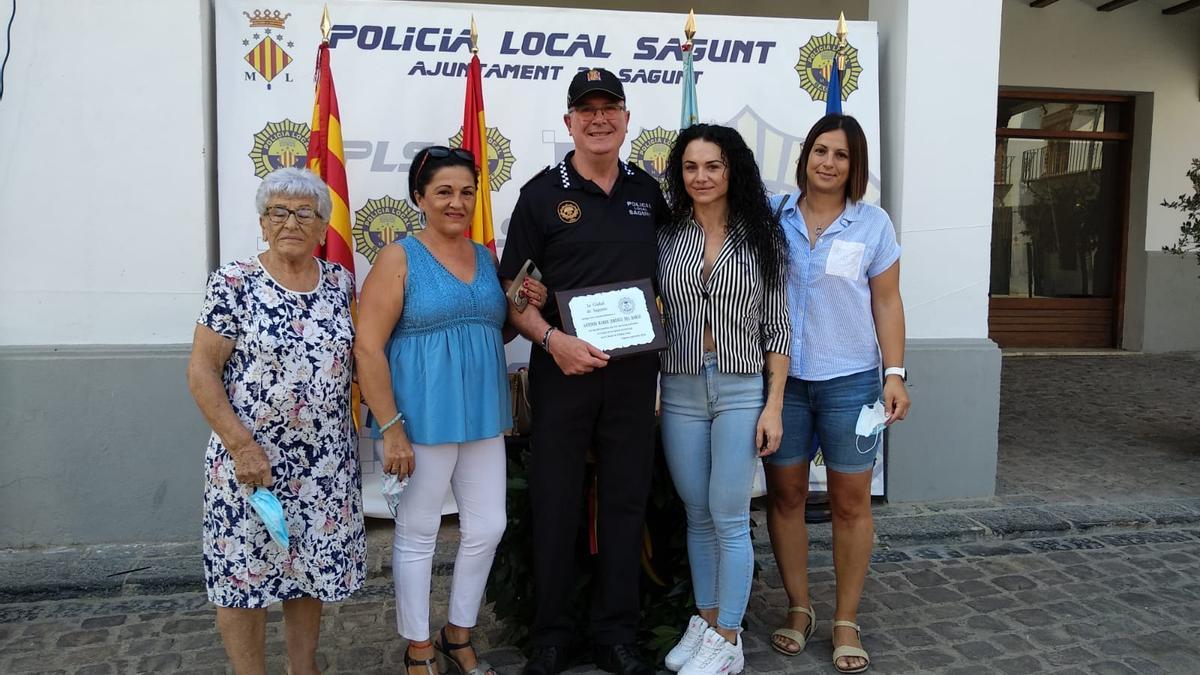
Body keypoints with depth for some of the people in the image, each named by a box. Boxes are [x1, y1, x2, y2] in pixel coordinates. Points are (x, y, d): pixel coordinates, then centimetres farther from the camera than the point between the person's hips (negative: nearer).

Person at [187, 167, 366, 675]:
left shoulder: (340, 281, 4)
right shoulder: (234, 284, -9)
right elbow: (201, 372, -9)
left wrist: (350, 431, 7)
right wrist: (242, 446, -15)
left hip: (326, 458, 4)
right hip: (252, 456, -4)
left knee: (312, 567, 14)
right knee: (244, 574, 6)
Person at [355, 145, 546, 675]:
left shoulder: (486, 258, 11)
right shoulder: (399, 259, -7)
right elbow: (368, 347, -12)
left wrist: (524, 309, 2)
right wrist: (391, 428, -17)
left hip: (482, 415, 6)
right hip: (423, 419, -6)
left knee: (488, 527, 11)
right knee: (417, 534, 7)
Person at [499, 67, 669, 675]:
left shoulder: (649, 191, 9)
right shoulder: (542, 193, -1)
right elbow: (510, 290, -4)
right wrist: (552, 339, -18)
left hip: (633, 370, 3)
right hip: (562, 368, -3)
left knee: (625, 500, 9)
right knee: (555, 503, 5)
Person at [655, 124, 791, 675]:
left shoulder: (761, 237, 0)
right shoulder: (668, 237, 4)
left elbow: (776, 327, 0)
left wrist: (774, 406, -6)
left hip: (741, 390, -2)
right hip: (681, 391, 3)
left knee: (729, 519, 1)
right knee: (698, 516, 13)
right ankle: (705, 622, 29)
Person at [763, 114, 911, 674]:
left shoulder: (873, 224, 0)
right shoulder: (772, 214, 1)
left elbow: (887, 303, 3)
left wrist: (895, 374, -5)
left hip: (849, 380, -1)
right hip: (780, 378, 1)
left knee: (850, 503, 6)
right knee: (785, 495, 9)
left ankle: (846, 621, 21)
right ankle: (798, 608, 27)